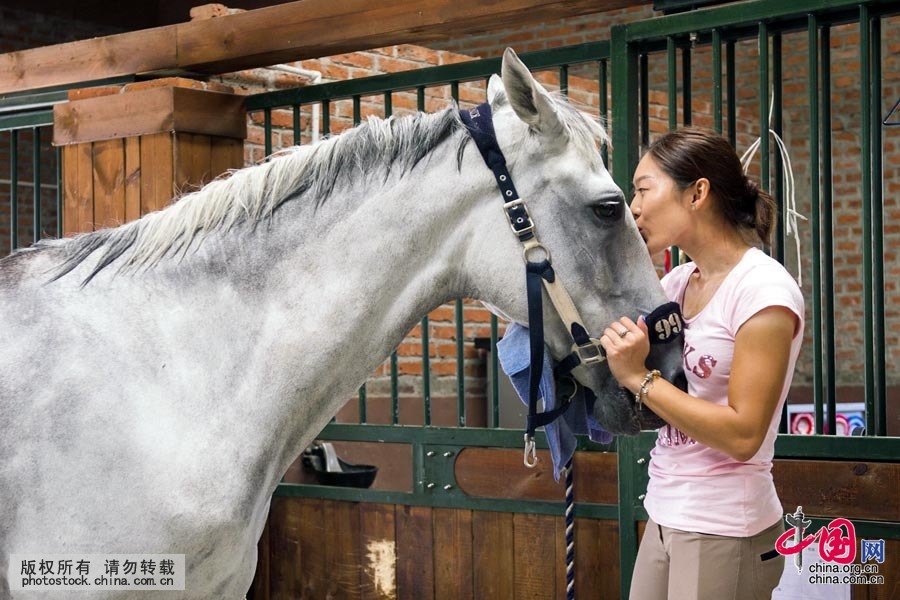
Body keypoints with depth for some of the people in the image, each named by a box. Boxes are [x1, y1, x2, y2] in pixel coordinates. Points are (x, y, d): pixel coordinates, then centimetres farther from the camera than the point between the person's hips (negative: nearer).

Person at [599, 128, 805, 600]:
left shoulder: (765, 290, -15)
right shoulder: (677, 283, 7)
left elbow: (743, 434, -20)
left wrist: (639, 378, -19)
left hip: (724, 530, -7)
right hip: (666, 519, 7)